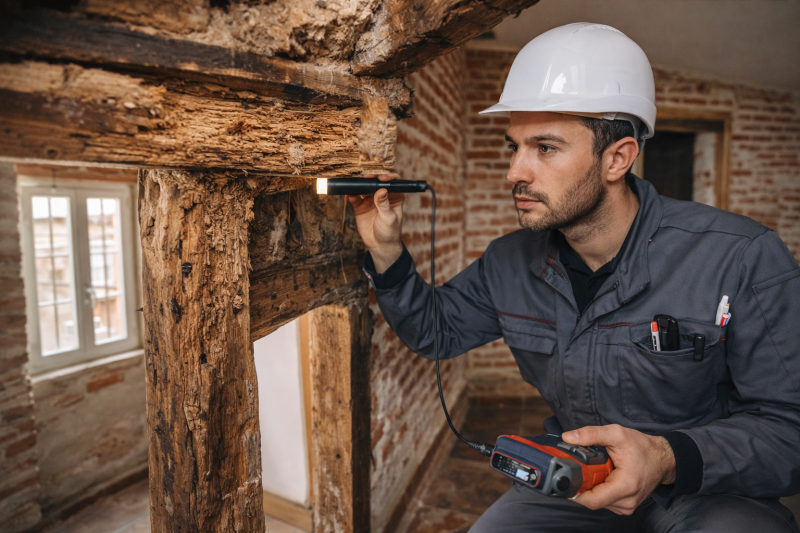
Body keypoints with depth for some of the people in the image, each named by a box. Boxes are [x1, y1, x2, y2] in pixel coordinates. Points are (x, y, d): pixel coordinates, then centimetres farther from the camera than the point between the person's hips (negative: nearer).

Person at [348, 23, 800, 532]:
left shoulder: (746, 260, -20)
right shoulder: (510, 263, -7)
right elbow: (435, 330, 5)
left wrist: (670, 458, -34)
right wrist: (387, 252, -11)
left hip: (716, 490, -2)